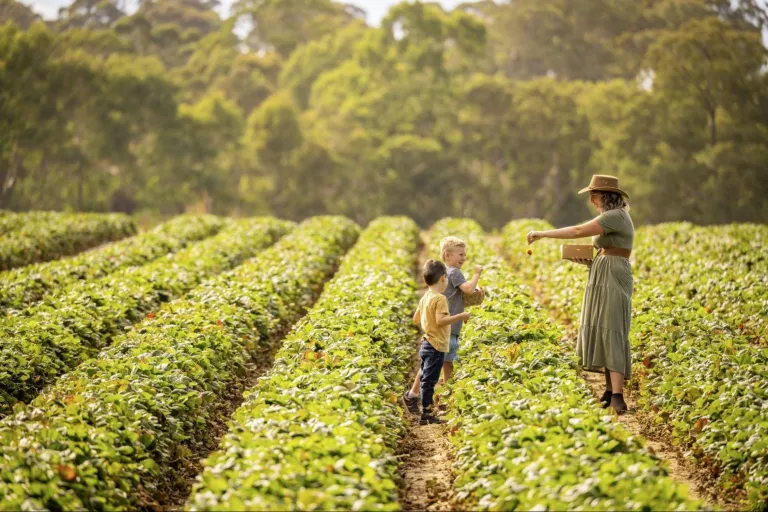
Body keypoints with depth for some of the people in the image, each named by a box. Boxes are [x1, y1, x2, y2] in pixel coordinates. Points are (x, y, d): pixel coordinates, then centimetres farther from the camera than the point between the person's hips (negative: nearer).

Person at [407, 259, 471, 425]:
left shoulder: (425, 298, 11)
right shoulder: (440, 298, -16)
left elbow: (416, 319, 19)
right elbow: (440, 321, -26)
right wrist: (461, 316, -20)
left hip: (426, 344, 9)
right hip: (436, 346, -9)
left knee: (426, 380, 13)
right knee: (429, 381, -6)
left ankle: (426, 412, 19)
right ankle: (426, 414, -4)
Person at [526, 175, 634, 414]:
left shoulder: (615, 216, -14)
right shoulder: (614, 217, 19)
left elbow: (579, 231, -22)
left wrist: (542, 234, -16)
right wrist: (589, 261, 7)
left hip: (612, 280, -11)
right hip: (603, 280, 11)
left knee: (611, 335, -15)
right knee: (602, 334, 10)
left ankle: (617, 399, -20)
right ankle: (610, 391, 13)